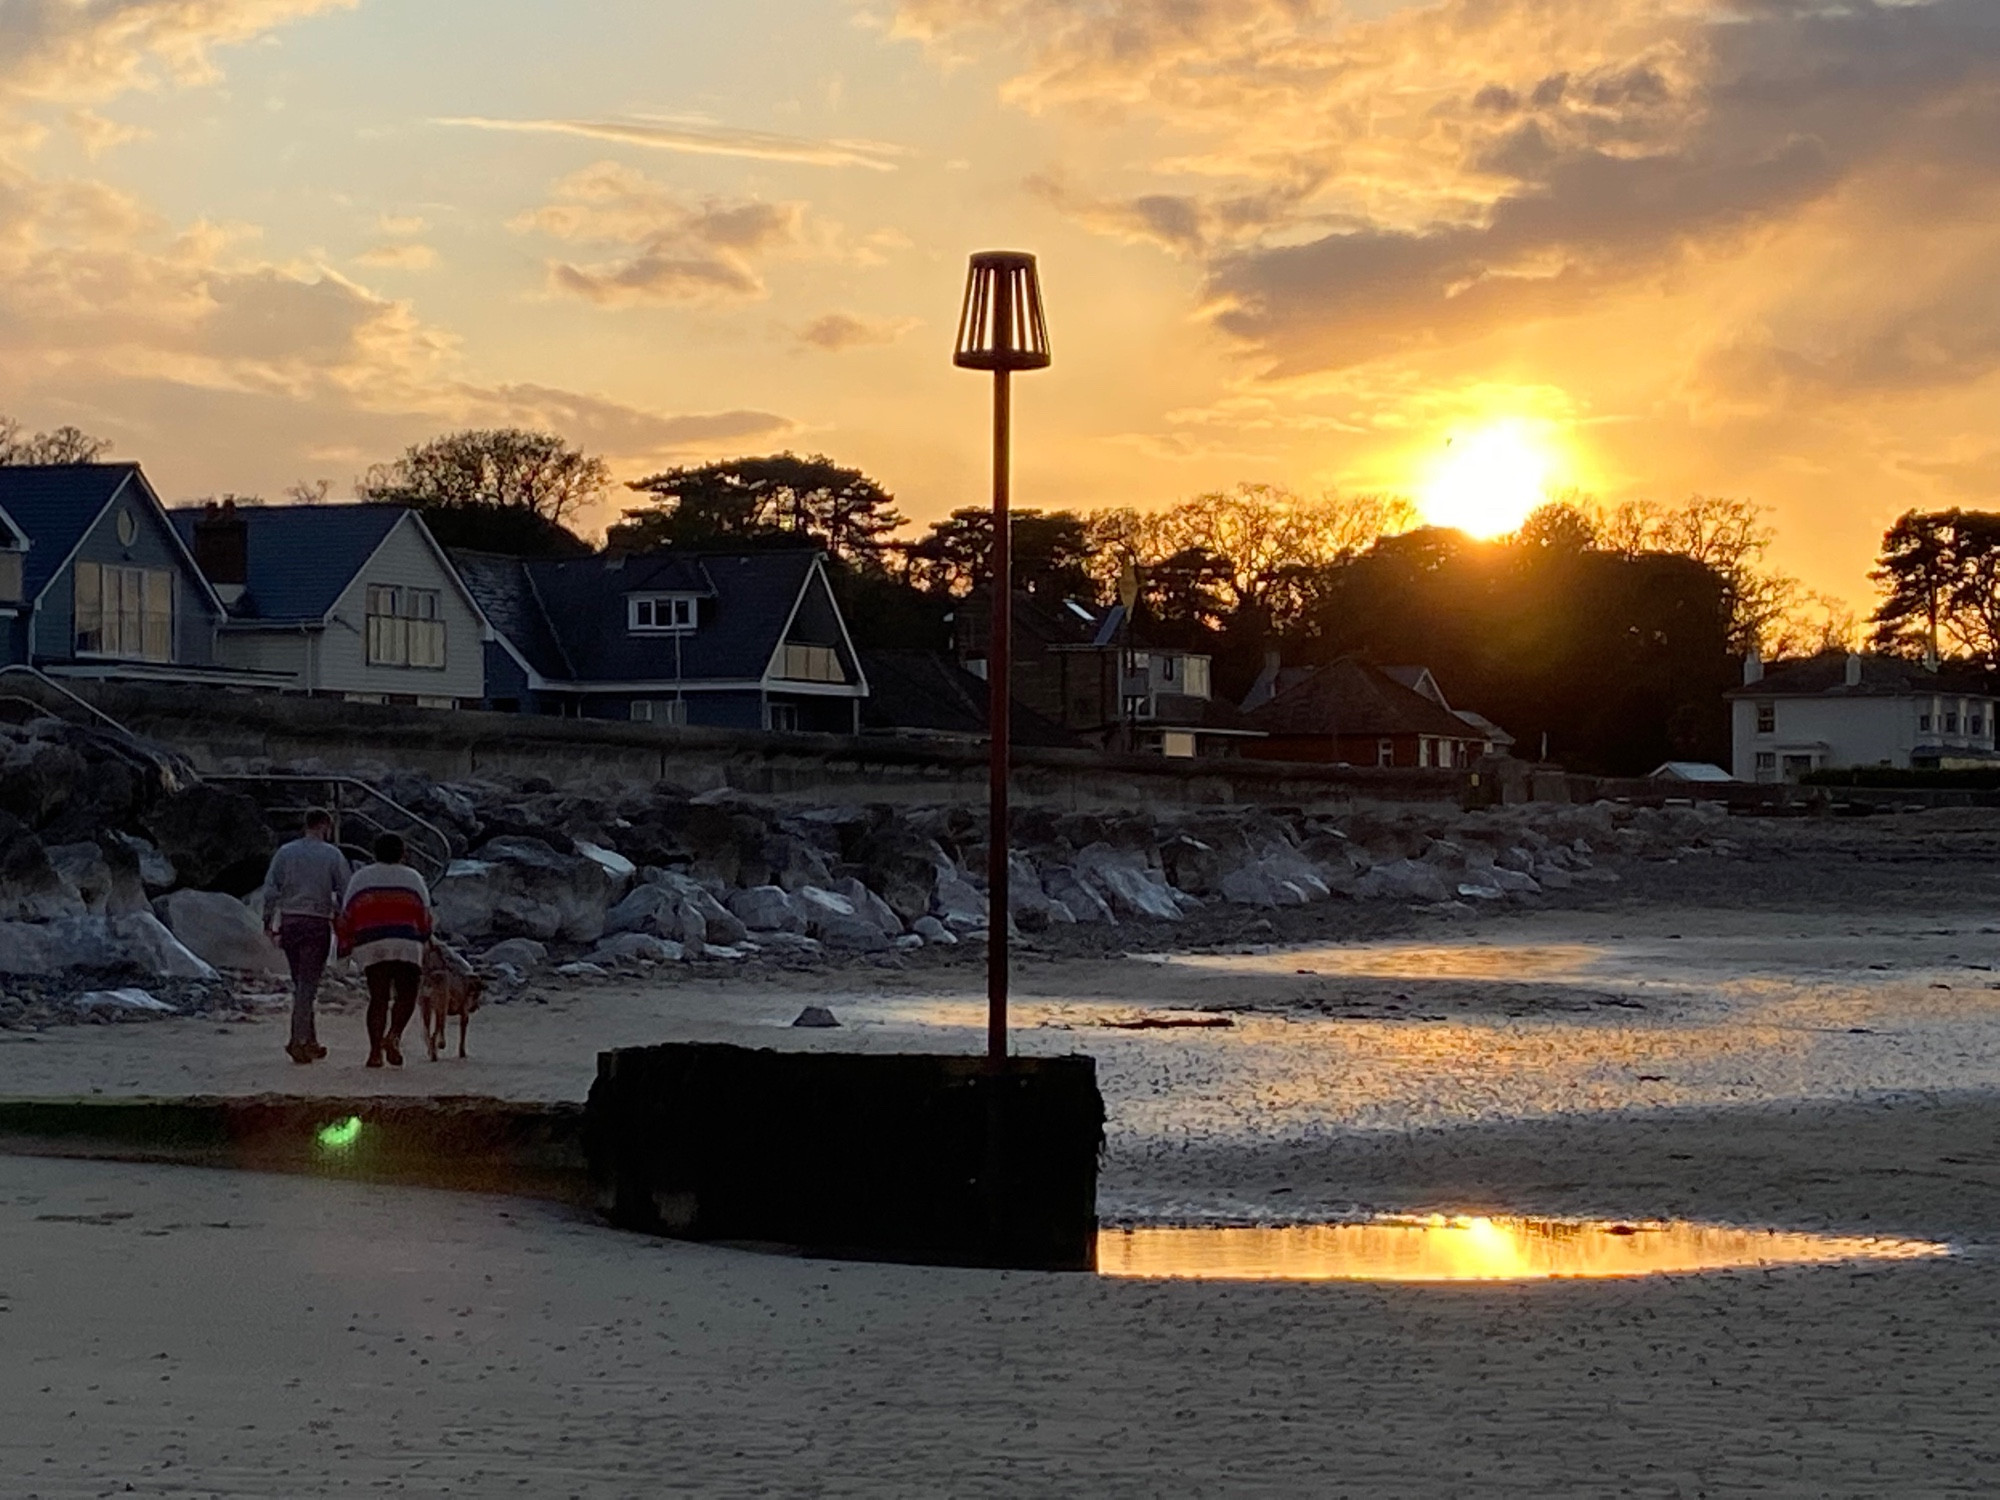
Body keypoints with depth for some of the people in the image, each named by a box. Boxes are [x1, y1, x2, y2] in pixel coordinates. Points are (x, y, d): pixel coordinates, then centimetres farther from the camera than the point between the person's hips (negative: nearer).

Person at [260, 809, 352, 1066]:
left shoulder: (285, 852, 7)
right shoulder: (332, 855, -1)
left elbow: (271, 889, 3)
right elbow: (346, 892, -2)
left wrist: (269, 922, 6)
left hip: (289, 921, 4)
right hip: (318, 922, -4)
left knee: (301, 983, 15)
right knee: (308, 984, -3)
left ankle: (310, 1041, 19)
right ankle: (299, 1040, -14)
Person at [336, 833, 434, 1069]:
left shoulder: (360, 878, 13)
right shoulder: (413, 878, 10)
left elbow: (347, 914, 12)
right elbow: (425, 915, 10)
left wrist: (345, 944, 21)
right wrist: (424, 939, 25)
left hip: (370, 946, 2)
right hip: (406, 945, -2)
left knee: (378, 997, 4)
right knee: (406, 996, 4)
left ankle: (375, 1049, -7)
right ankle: (394, 1034, -20)